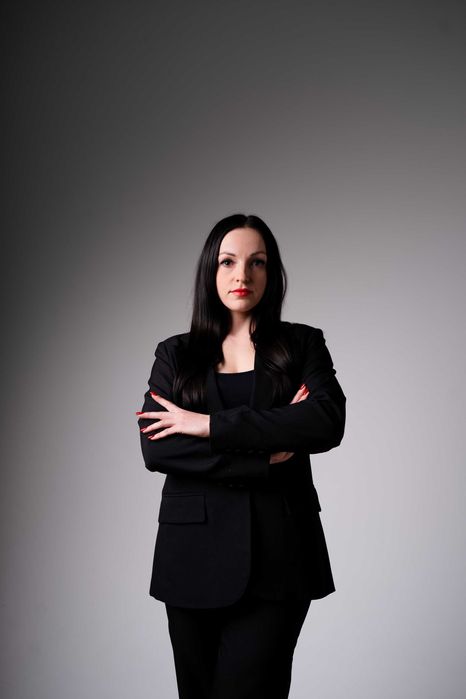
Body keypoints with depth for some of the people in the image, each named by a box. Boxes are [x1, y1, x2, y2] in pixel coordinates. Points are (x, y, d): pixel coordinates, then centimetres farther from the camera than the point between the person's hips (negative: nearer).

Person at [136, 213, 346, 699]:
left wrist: (209, 425, -14)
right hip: (194, 551, 2)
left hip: (278, 552, -1)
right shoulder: (175, 354, 8)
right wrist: (263, 456, -13)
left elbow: (328, 422, -13)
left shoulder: (303, 344, 6)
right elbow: (155, 448, -6)